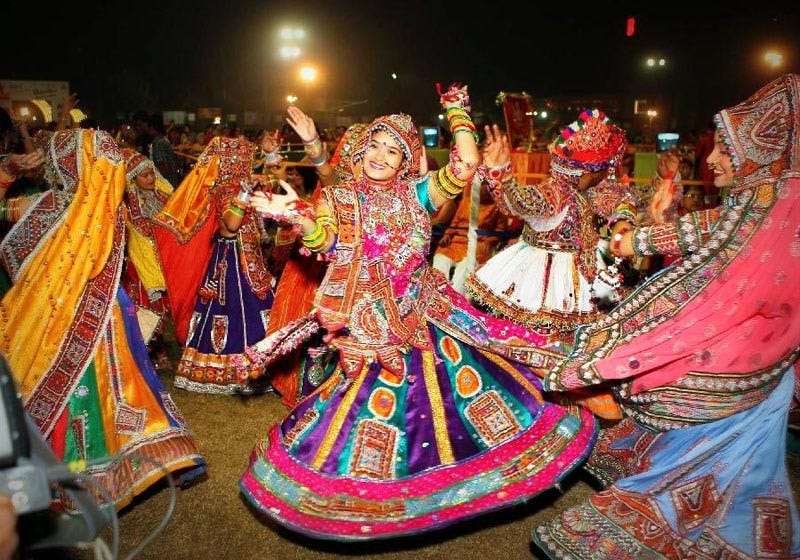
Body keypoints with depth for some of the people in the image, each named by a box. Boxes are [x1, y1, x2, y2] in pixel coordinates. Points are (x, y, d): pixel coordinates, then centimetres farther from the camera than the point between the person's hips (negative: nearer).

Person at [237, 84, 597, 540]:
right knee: (374, 397, 7)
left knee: (453, 379, 4)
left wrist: (457, 112, 0)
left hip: (423, 313, 1)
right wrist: (294, 215, -33)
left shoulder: (416, 194, 1)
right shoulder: (340, 200, 1)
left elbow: (466, 165, -9)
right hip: (371, 323, -1)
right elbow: (322, 237, -15)